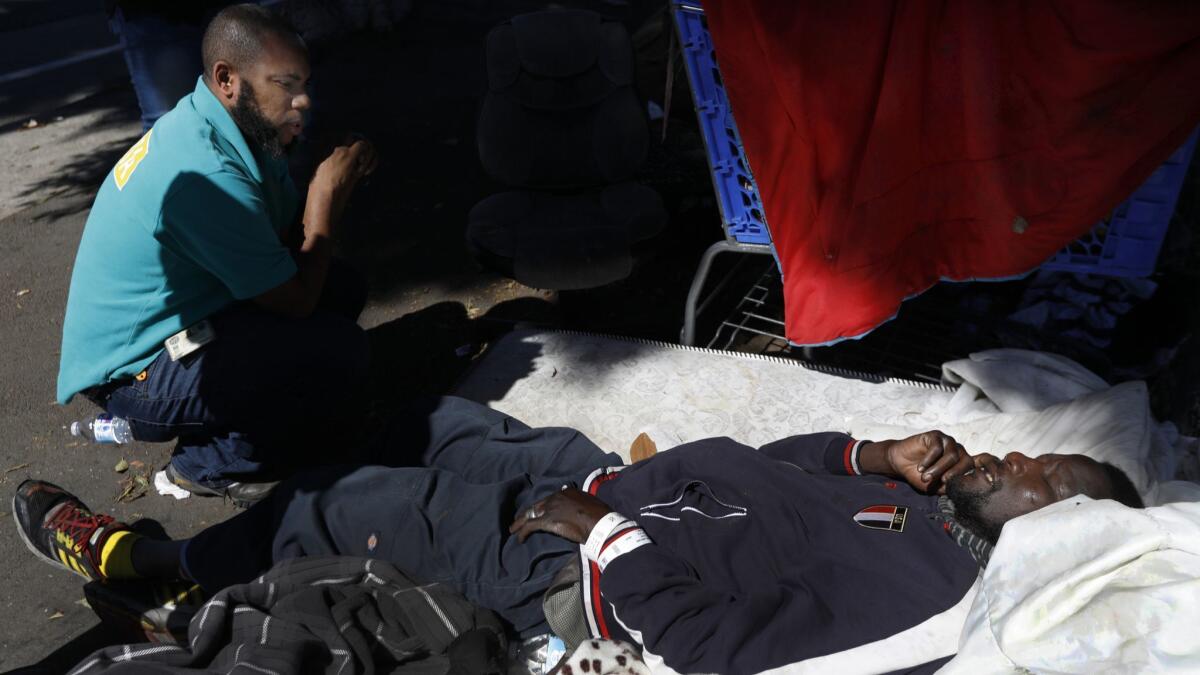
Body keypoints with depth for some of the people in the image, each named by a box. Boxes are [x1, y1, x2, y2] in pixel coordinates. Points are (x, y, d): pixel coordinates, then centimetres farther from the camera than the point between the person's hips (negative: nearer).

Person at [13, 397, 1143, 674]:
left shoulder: (904, 585, -25)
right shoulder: (927, 501, 1)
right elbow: (775, 458, 12)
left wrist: (596, 533, -20)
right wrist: (879, 454, -3)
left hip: (572, 568, -8)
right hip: (598, 471, 8)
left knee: (339, 507, 0)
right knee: (436, 417, 18)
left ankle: (135, 557, 27)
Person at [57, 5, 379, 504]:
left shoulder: (231, 126, -1)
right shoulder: (203, 174, -30)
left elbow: (290, 241, 5)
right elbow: (296, 301, -22)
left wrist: (334, 185, -12)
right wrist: (327, 193, -14)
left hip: (184, 315, 10)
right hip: (136, 371, -10)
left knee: (344, 290, 7)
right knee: (339, 350, -26)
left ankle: (216, 427, 10)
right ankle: (214, 465, -2)